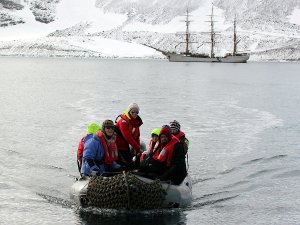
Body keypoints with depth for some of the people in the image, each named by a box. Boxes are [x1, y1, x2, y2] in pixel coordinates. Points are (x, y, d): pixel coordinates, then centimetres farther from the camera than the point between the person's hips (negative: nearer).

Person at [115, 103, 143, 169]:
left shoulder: (136, 122, 8)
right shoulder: (123, 122, -18)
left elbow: (137, 137, 11)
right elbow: (128, 137, -25)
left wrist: (137, 149, -2)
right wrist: (138, 148, -25)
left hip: (126, 147, 9)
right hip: (119, 147, -9)